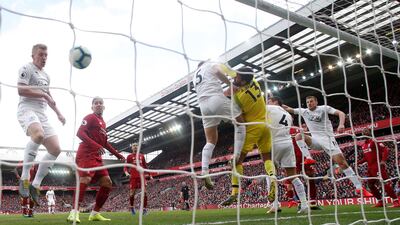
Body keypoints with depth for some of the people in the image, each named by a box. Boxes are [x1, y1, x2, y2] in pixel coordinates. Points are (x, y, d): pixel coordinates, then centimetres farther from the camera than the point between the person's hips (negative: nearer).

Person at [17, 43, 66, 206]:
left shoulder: (46, 76, 26)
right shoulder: (27, 69, 2)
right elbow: (21, 90, -13)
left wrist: (58, 113, 28)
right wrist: (43, 94, -8)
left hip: (41, 114, 8)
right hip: (27, 110, -8)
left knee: (55, 149, -6)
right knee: (38, 135, -39)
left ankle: (36, 185, 5)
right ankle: (24, 179, -27)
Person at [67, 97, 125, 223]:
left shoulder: (102, 122, 23)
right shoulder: (90, 118, -1)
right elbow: (80, 133, -16)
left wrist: (118, 155, 30)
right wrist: (96, 146, -28)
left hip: (97, 157, 9)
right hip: (86, 154, -9)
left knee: (107, 183, 5)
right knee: (86, 178, -27)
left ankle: (95, 213, 9)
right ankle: (74, 212, -29)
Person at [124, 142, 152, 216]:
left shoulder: (142, 156, 16)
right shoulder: (129, 156, 8)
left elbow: (145, 166, 22)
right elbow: (126, 167, 5)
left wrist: (150, 175, 18)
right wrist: (126, 172, -16)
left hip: (141, 176, 2)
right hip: (133, 177, -2)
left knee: (144, 192, -9)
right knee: (132, 193, -5)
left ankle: (144, 208, 0)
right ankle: (131, 207, 18)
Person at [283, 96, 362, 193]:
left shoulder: (324, 108, -1)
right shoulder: (304, 111, 10)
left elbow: (341, 113, -9)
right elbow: (289, 109, 15)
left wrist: (341, 124, -27)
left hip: (327, 138, -4)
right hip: (316, 139, 4)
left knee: (341, 162, -12)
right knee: (299, 136, -19)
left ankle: (358, 186, -7)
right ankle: (309, 158, -24)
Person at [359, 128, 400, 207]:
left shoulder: (374, 141, -8)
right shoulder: (363, 146, 17)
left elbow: (385, 149, -15)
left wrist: (383, 161, -25)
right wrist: (358, 162, 13)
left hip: (378, 166, -9)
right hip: (371, 168, 9)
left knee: (385, 183, -14)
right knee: (371, 185, 10)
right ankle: (380, 201, 19)